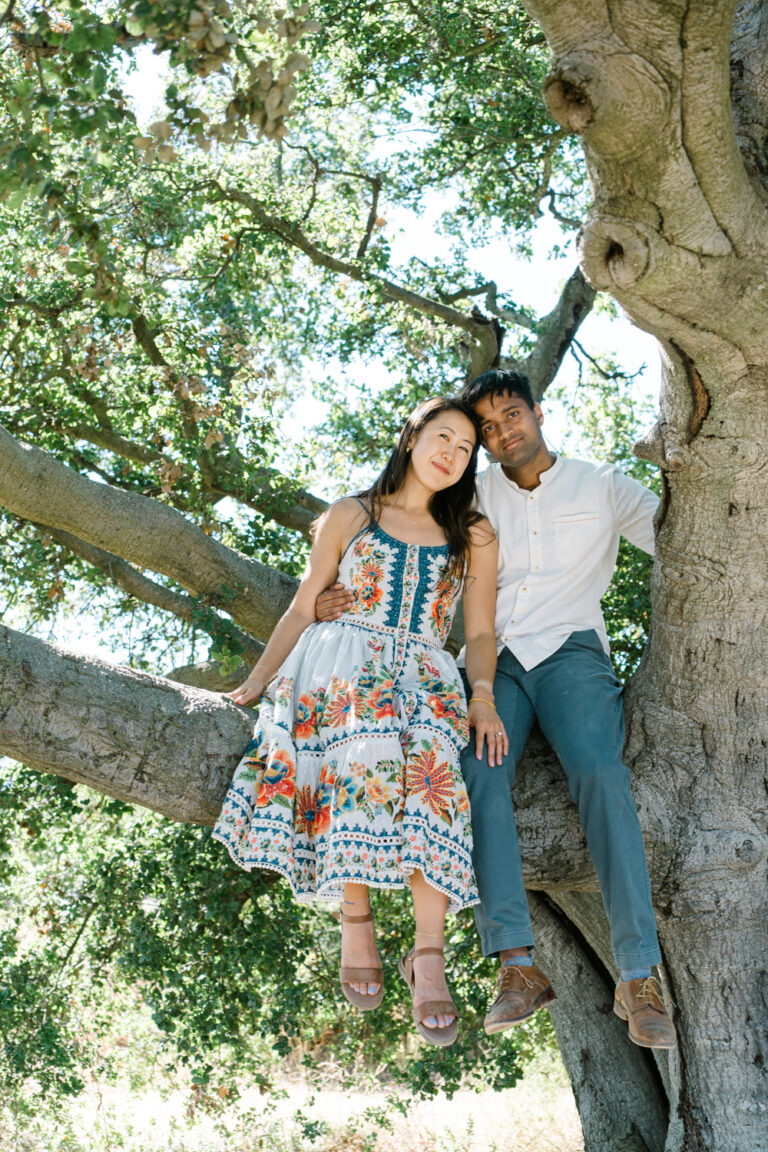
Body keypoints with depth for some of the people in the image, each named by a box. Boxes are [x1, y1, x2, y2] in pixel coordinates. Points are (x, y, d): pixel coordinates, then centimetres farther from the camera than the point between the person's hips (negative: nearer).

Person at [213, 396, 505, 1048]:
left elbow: (480, 633, 13)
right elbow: (303, 609, 15)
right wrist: (256, 684, 7)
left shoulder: (474, 536, 18)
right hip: (345, 658, -1)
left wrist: (483, 697, -5)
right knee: (364, 754, -35)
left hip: (427, 676, 1)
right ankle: (356, 920, -23)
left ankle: (429, 956, -36)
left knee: (430, 769, -33)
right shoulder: (350, 517, 16)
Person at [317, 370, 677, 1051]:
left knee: (600, 773, -29)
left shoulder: (602, 486, 15)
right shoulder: (474, 498, 19)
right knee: (479, 772, -28)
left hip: (570, 648, -2)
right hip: (493, 657, 2)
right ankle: (519, 964, -31)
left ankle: (639, 977, -30)